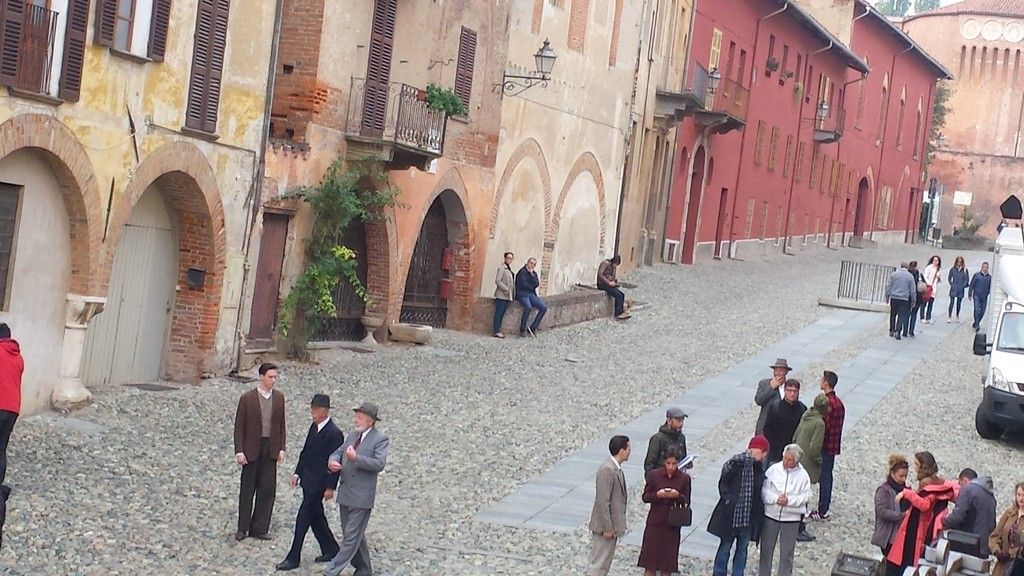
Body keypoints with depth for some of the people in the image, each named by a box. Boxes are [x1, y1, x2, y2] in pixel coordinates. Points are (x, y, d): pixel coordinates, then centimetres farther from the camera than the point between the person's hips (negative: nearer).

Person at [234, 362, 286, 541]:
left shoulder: (279, 397, 4)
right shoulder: (247, 398, -8)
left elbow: (281, 424, 9)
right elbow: (239, 426, -6)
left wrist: (281, 448, 4)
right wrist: (239, 451, -11)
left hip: (270, 449, 3)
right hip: (252, 449, -3)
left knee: (268, 490, 4)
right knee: (247, 490, 7)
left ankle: (259, 528, 12)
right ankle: (242, 528, 18)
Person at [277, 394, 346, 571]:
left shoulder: (334, 434, -19)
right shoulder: (314, 427, 7)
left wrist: (330, 487, -17)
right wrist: (298, 473, 14)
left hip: (318, 484, -9)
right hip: (308, 480, 9)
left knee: (303, 519, -4)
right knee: (316, 518, 16)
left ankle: (293, 558, 4)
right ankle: (331, 550, 29)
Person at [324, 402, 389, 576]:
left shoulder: (380, 439, -9)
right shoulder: (352, 436, 14)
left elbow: (379, 464, -20)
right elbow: (338, 452, 14)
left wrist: (356, 458, -28)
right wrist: (332, 462, -9)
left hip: (362, 497, -8)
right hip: (345, 495, 8)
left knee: (351, 537, -7)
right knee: (355, 535, 16)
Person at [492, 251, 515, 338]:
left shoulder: (509, 268, 18)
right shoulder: (501, 268, -10)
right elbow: (497, 280, -17)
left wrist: (513, 294, 14)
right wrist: (505, 289, -19)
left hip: (507, 296, 9)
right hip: (501, 295, -9)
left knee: (502, 314, 11)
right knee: (498, 313, -6)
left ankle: (498, 329, 15)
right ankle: (496, 332, -7)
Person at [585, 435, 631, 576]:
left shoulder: (616, 469, 9)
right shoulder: (607, 470, -22)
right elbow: (602, 501, -24)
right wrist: (608, 528, -21)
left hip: (612, 524, 10)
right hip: (605, 526, -10)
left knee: (605, 562, 17)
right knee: (598, 564, -4)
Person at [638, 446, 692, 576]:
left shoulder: (684, 478, -2)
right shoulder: (654, 475, -5)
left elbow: (687, 502, 2)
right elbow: (645, 497, 0)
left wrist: (678, 496, -19)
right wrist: (657, 495, -20)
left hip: (672, 525, 1)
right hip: (655, 523, -1)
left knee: (667, 564, 8)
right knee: (650, 563, 2)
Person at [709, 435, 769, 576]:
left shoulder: (759, 467, 3)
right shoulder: (737, 463, -13)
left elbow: (760, 490, 10)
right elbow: (723, 483, -7)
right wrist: (728, 499, -14)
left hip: (749, 516, 5)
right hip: (731, 514, -5)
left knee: (742, 548, 13)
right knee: (725, 546, 7)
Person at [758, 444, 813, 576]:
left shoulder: (802, 475, -5)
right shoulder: (773, 469, -5)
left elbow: (806, 496, -6)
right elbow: (764, 489, -5)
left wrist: (790, 500, -19)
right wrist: (776, 499, -21)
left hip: (791, 519, -1)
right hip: (770, 515, 1)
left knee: (787, 552, 8)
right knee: (766, 549, 10)